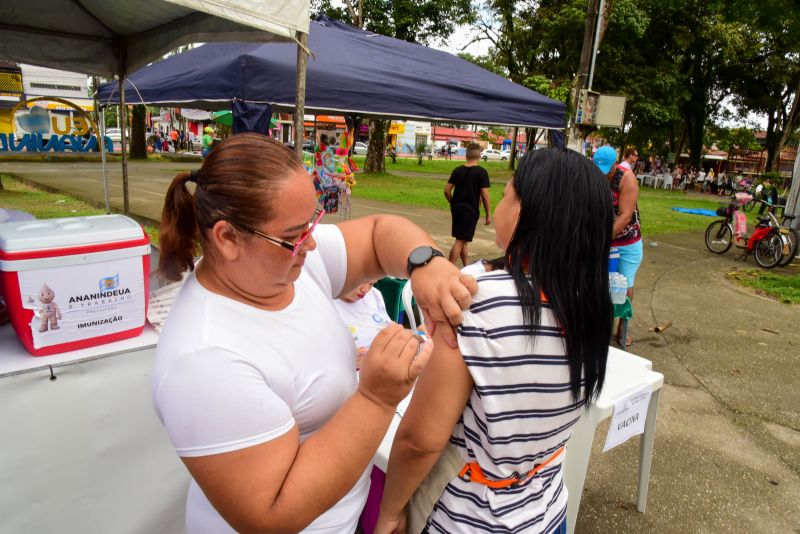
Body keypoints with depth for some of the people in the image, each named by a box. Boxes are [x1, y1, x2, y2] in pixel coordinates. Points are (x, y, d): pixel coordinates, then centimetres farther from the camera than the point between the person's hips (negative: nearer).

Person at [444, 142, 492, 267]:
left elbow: (447, 190, 4)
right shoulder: (481, 172, -10)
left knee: (464, 240, 17)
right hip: (470, 210, -6)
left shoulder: (457, 170, 4)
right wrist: (488, 215, -4)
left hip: (457, 208, 6)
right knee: (460, 241, -2)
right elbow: (485, 196, -13)